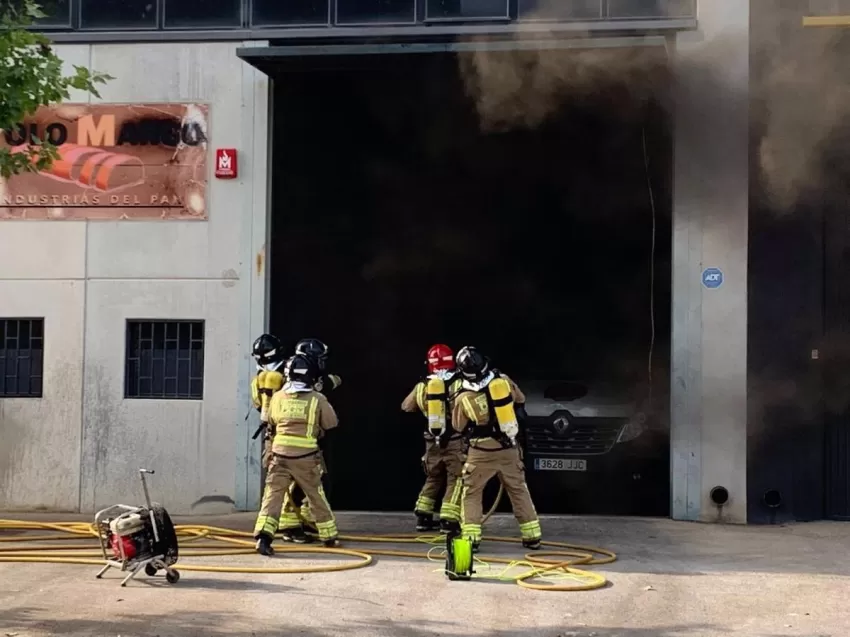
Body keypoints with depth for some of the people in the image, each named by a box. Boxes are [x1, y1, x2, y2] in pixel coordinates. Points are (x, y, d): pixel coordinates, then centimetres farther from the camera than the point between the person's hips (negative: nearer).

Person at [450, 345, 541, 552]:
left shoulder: (464, 398, -14)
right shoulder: (503, 380, -9)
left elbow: (458, 426, 3)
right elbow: (520, 401, 11)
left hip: (482, 452, -3)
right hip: (509, 449, 3)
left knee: (471, 492, 12)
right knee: (519, 490, 15)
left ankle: (471, 537, 4)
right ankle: (532, 537, 18)